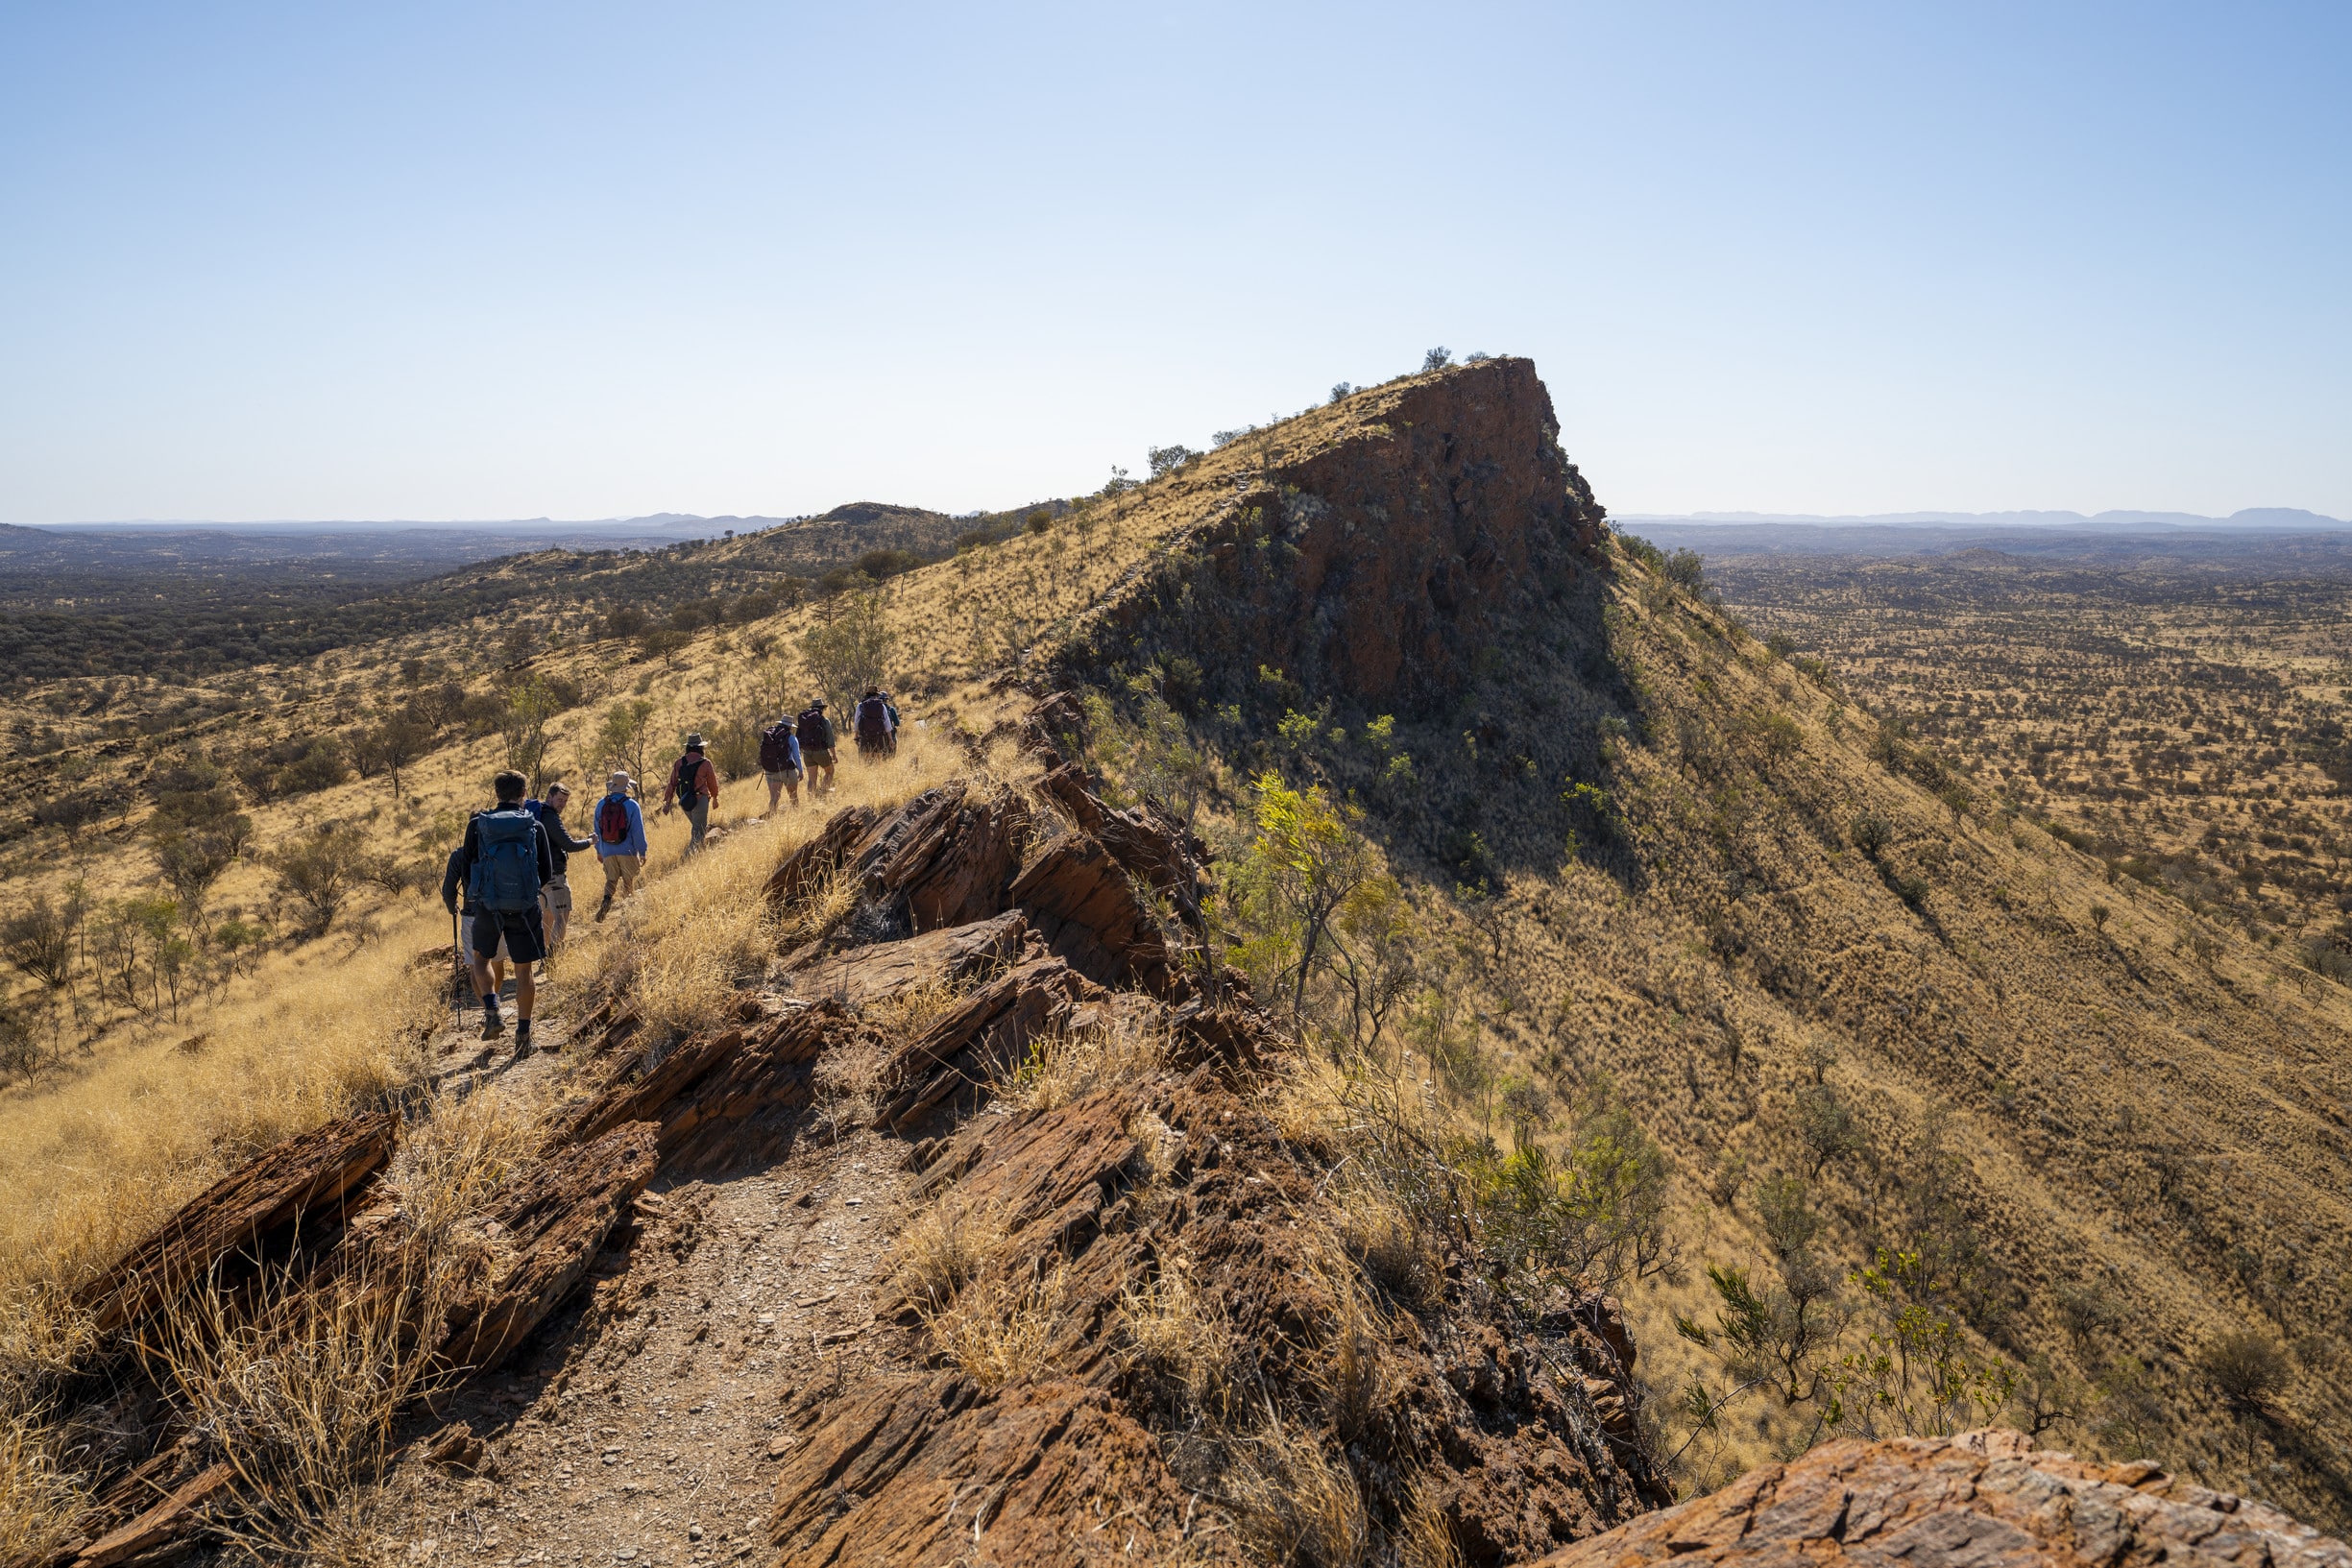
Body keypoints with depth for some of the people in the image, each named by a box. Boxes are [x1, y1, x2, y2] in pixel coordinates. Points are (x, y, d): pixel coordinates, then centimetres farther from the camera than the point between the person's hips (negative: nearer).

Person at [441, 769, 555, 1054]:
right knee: (523, 970, 9)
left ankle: (492, 1012, 5)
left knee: (480, 958, 24)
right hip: (525, 908, 0)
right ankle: (523, 1034, 11)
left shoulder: (477, 825, -2)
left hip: (487, 906, 0)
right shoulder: (534, 826, -2)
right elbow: (547, 872, 3)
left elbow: (466, 869, 2)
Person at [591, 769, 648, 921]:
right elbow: (638, 831, -10)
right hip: (627, 851, -3)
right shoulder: (631, 805, -11)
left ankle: (606, 900, -14)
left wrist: (599, 851, 19)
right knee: (628, 881, 10)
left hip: (608, 851, 3)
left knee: (611, 879, 11)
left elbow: (597, 830, 9)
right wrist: (642, 852, -1)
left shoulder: (601, 804, 1)